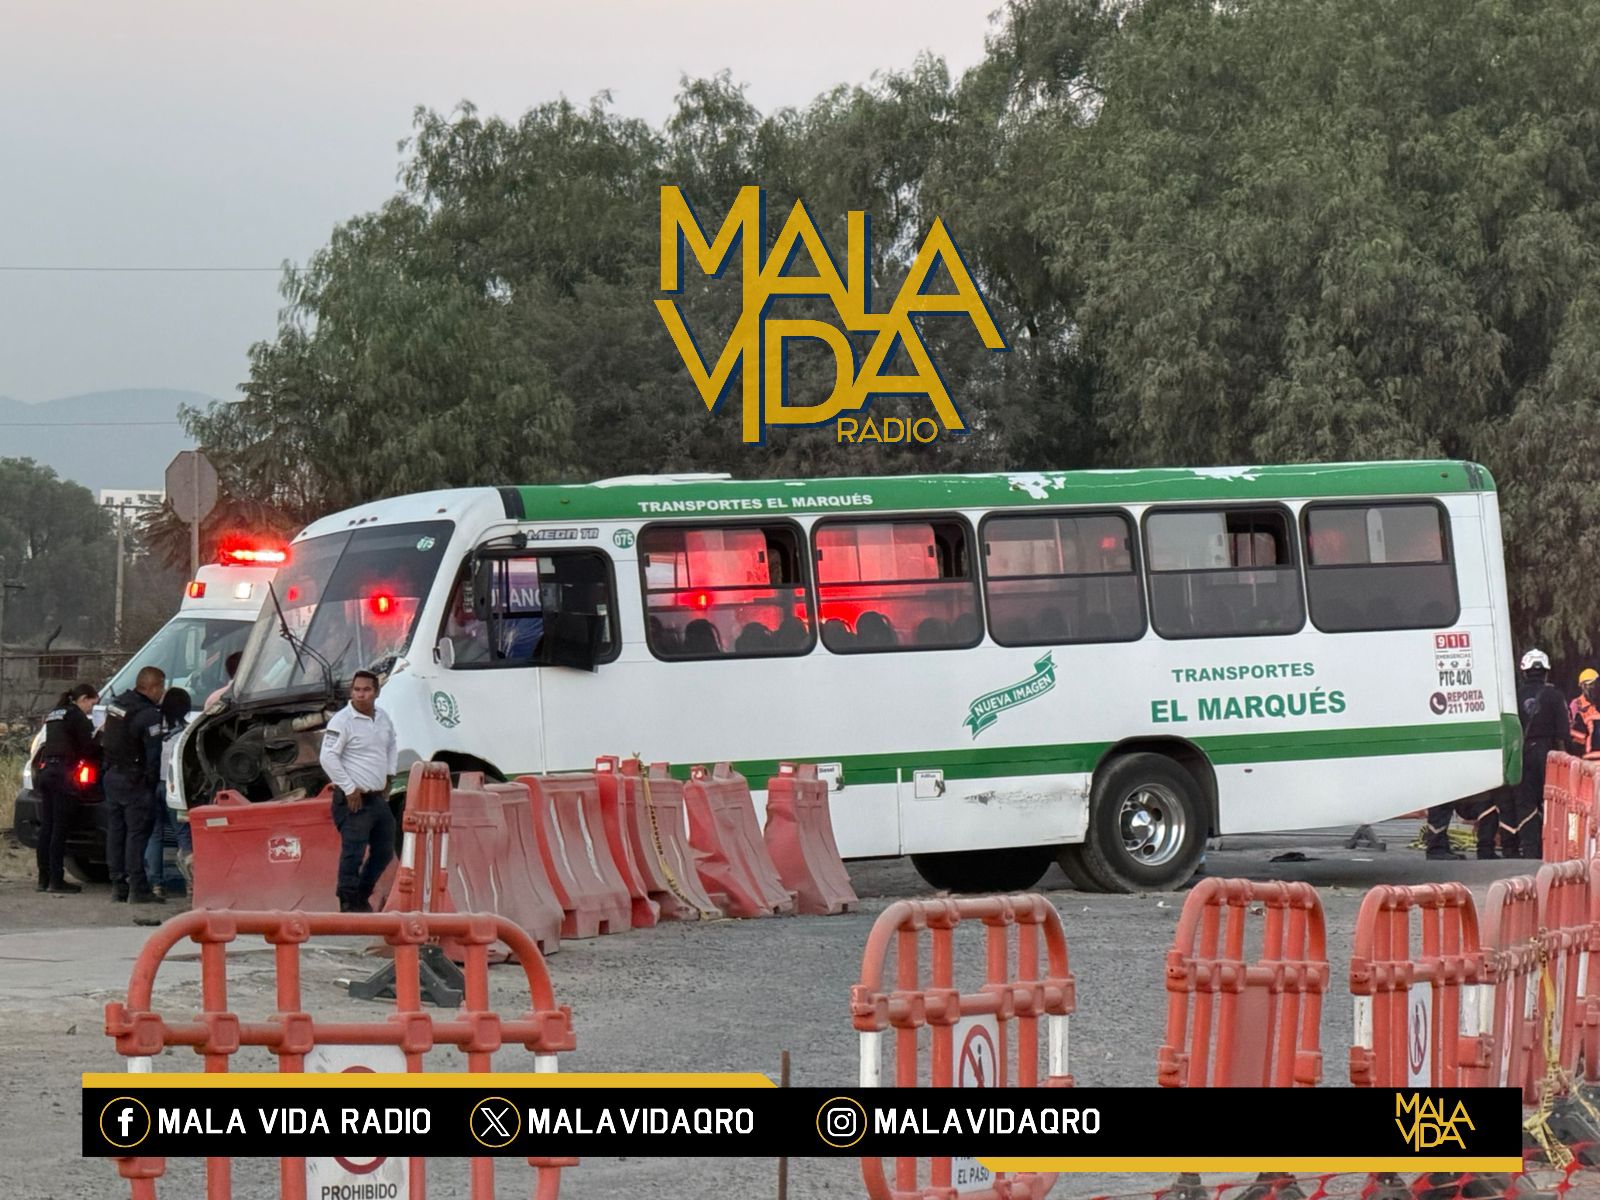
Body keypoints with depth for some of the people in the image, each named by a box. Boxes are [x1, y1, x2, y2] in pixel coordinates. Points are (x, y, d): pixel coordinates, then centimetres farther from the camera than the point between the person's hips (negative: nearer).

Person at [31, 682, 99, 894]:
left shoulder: (53, 715, 20)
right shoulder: (76, 716, -6)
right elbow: (87, 749, -9)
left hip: (45, 771, 8)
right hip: (63, 772, -8)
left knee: (46, 826, 9)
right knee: (59, 827, -6)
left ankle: (44, 878, 10)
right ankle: (56, 880, -7)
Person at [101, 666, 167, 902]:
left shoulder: (116, 704, 9)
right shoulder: (149, 715, -18)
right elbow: (154, 754, -19)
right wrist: (151, 782, -11)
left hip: (112, 775, 8)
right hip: (135, 781, -8)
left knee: (115, 832, 12)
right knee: (136, 834, -6)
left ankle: (118, 885, 17)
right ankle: (138, 889, -6)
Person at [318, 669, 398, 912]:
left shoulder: (383, 718, 10)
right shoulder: (342, 721, -14)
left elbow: (392, 746, 29)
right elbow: (328, 757, -18)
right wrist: (349, 789, -18)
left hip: (378, 798, 8)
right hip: (354, 800, -8)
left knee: (384, 851, 16)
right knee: (353, 853, -10)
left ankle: (362, 896, 31)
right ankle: (349, 904, -3)